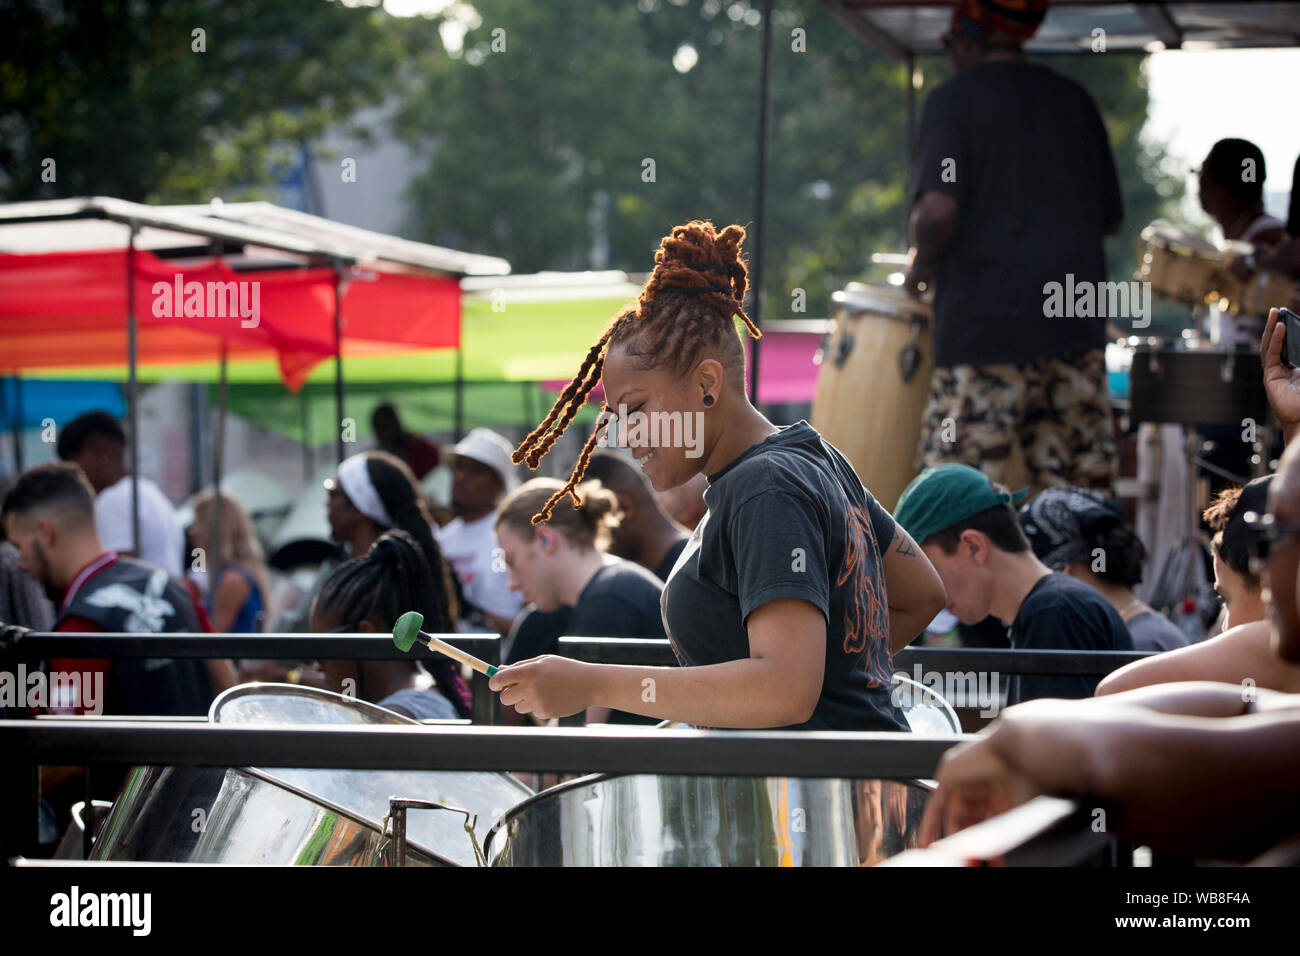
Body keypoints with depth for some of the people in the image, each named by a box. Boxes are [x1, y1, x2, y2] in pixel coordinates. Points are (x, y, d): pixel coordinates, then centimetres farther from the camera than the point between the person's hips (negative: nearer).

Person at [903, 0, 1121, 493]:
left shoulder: (954, 100, -3)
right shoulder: (1075, 100, 14)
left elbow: (938, 208, -17)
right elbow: (1110, 219, 17)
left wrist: (920, 265, 1)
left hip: (986, 327, -6)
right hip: (1075, 324, 6)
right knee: (1083, 498, 7)